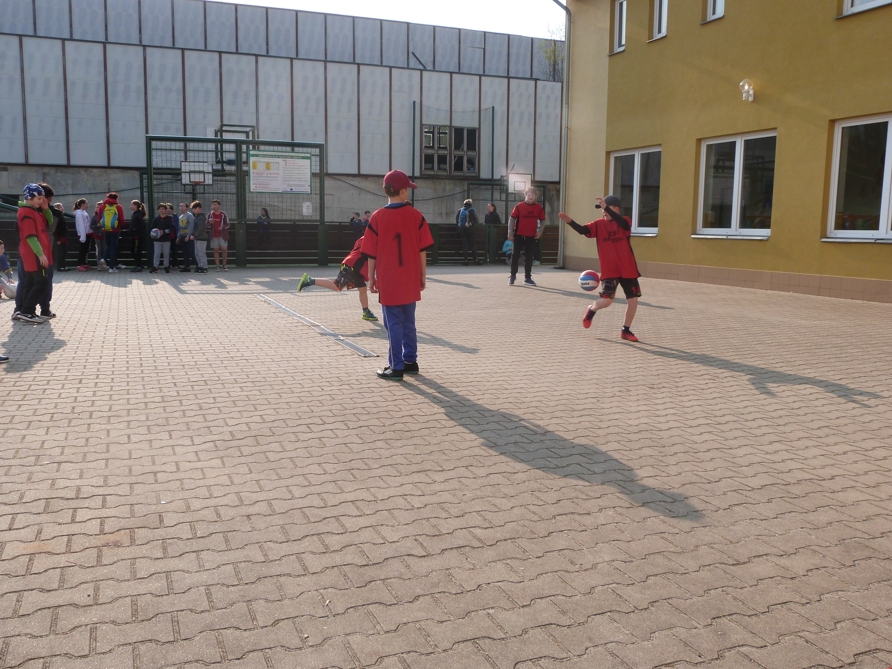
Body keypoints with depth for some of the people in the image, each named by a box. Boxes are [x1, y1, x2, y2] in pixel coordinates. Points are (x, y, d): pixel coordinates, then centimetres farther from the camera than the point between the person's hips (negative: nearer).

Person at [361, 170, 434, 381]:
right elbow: (422, 250, 0)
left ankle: (396, 367, 6)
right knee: (408, 323, 15)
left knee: (394, 325, 2)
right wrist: (422, 276, 9)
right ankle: (410, 362, 24)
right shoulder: (416, 216, -2)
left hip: (388, 282, -3)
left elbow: (372, 254, -4)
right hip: (410, 281, 3)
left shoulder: (377, 217, -6)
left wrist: (371, 279, 5)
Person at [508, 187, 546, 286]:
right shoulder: (519, 206, -6)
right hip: (518, 235, -2)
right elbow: (512, 219, -3)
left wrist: (540, 231, -3)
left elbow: (542, 220, 10)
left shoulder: (539, 208, 0)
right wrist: (510, 233, -6)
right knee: (515, 255, 2)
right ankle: (513, 276, 14)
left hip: (531, 236, 2)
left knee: (529, 257, 6)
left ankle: (527, 278, 13)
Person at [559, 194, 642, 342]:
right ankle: (592, 310, 23)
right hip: (609, 270, -1)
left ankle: (626, 330, 20)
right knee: (607, 300, -11)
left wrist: (607, 207, -39)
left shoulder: (625, 222, -3)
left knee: (633, 300, 2)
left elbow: (623, 223, -28)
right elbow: (583, 230, -14)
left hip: (627, 269, 1)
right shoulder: (599, 224, 0)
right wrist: (570, 221, -33)